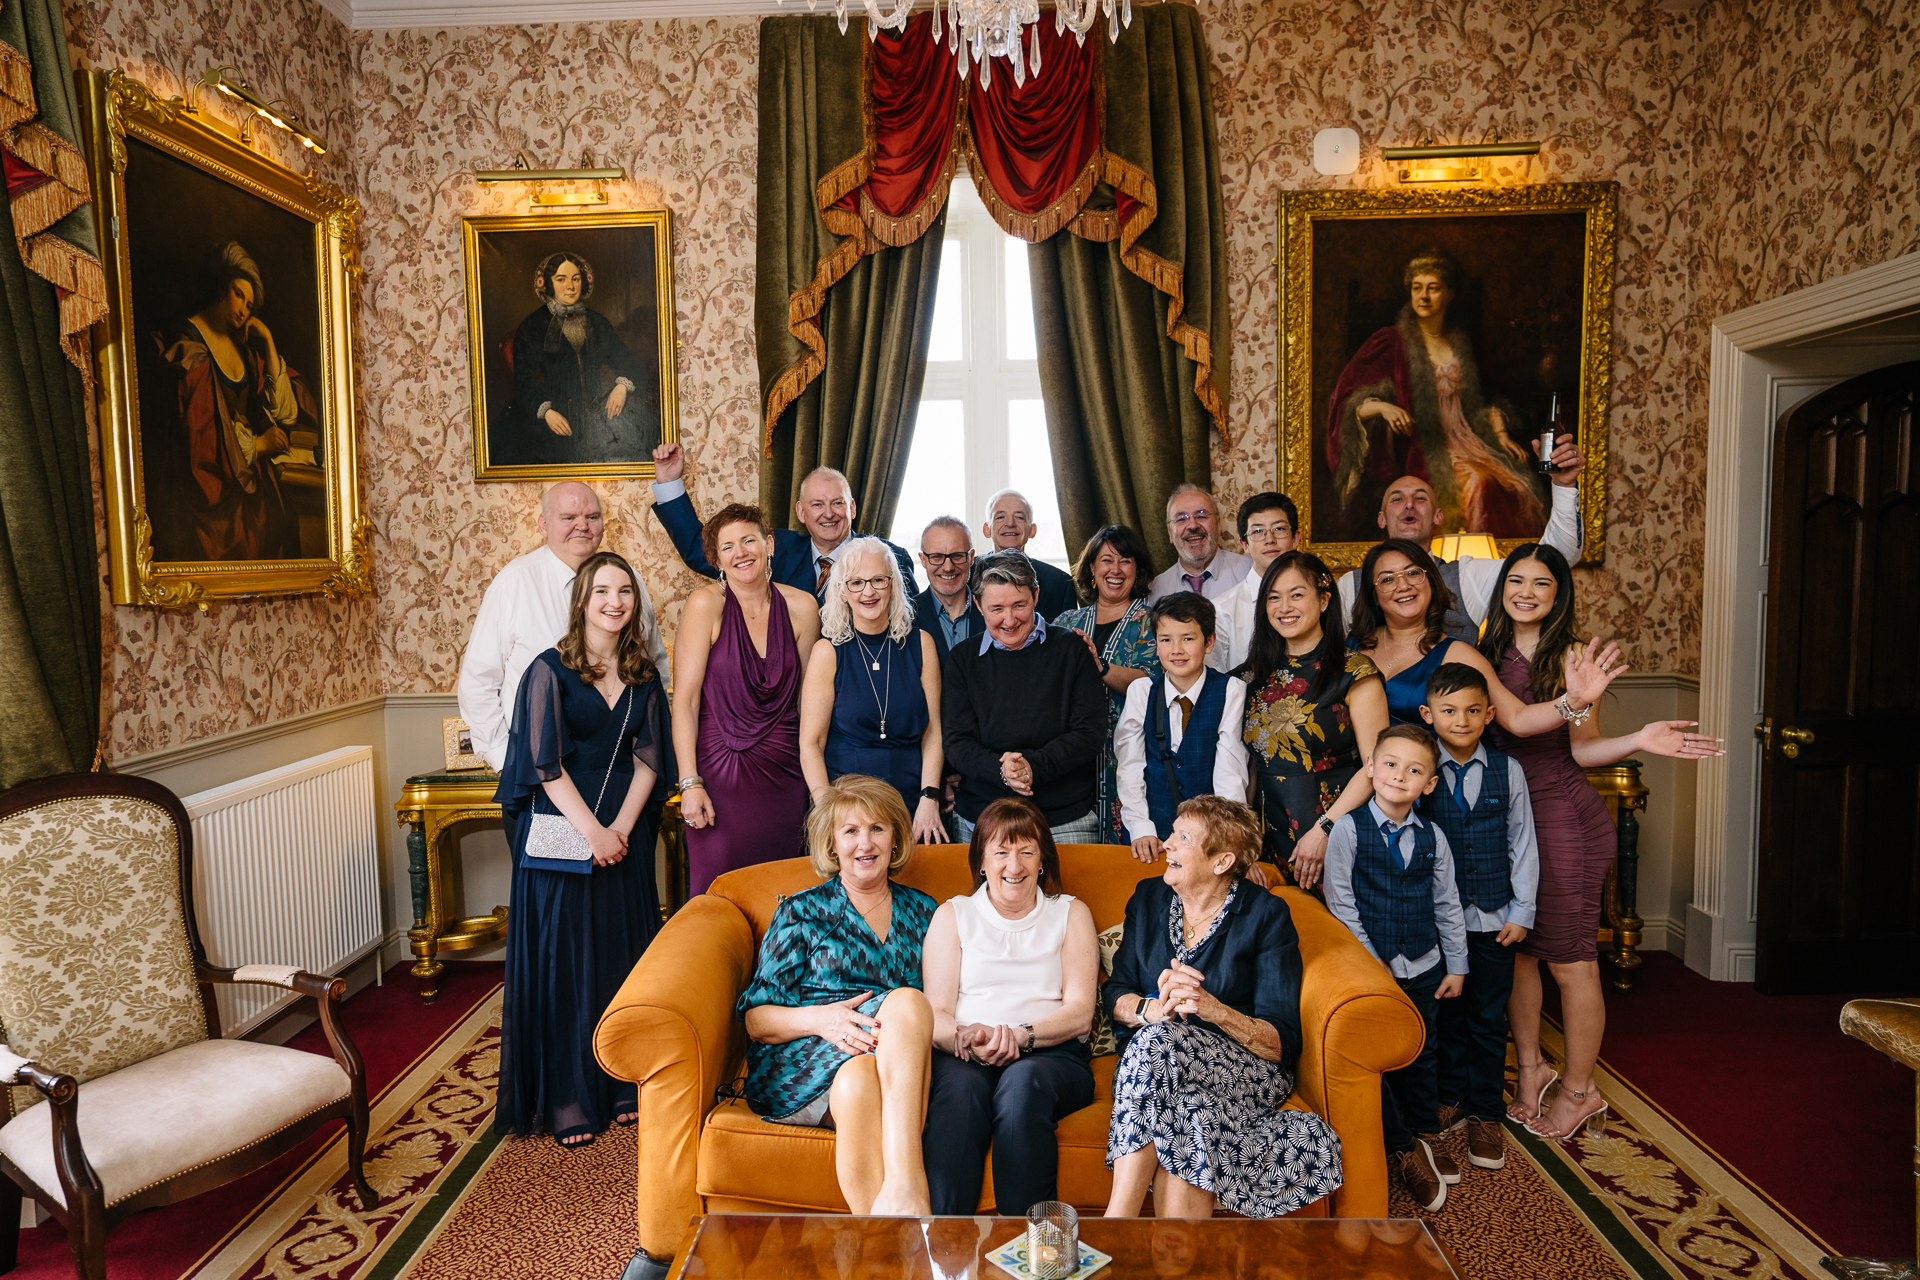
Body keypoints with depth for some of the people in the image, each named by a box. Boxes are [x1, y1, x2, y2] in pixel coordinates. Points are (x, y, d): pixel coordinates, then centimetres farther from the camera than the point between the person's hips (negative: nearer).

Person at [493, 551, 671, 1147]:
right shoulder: (550, 670, -5)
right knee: (564, 957, 1)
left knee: (625, 954, 8)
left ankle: (625, 1086, 22)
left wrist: (622, 827, -9)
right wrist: (592, 830, -15)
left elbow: (648, 758, 4)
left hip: (627, 832, 4)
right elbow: (546, 763, -9)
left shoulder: (644, 675, 8)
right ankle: (567, 1100, 13)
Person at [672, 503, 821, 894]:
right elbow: (684, 699, -9)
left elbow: (808, 696, 8)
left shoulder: (800, 607, 2)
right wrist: (690, 783, -14)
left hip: (783, 773, 3)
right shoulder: (705, 604, -7)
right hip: (719, 770, -3)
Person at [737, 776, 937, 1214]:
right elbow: (755, 1020, 7)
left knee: (906, 1000, -33)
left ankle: (902, 1181, -44)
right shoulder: (802, 911, 14)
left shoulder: (921, 912, 22)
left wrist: (902, 1019, -5)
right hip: (805, 1063, -1)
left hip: (904, 1071, 2)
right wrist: (821, 1018, -13)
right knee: (858, 1076, -37)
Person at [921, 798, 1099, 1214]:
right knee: (960, 1086, -34)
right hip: (963, 1056, 1)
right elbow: (935, 1015, 6)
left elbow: (1080, 1013, 5)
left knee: (1023, 1079, -35)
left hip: (1051, 1055, 0)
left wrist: (1020, 1035, -15)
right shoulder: (952, 915, 17)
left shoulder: (1071, 914, 17)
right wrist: (969, 1038, -19)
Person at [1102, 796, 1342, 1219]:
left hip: (1248, 1068, -3)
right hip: (1159, 1063, 3)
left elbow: (1283, 1043, -6)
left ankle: (1116, 1221, -34)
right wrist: (1153, 1008, -19)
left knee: (1157, 1040, -35)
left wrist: (1214, 1010, -26)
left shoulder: (1265, 914, -2)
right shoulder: (1149, 898, 11)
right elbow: (1114, 996, 5)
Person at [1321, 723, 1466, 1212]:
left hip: (1424, 968, 4)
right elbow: (1341, 902, -10)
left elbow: (1446, 905, 10)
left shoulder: (1432, 838, 2)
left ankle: (1424, 1135, 36)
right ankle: (1401, 1149, 18)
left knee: (1421, 1054, 17)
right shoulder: (1349, 828, -10)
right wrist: (1371, 961, -12)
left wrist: (1456, 964, 9)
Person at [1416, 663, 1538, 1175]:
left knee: (1488, 1019, 8)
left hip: (1493, 919, 1)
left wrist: (1522, 912, 1)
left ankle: (1484, 1114, 23)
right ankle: (1450, 1098, 29)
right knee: (1445, 1012, 11)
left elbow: (1522, 844, 4)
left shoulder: (1508, 771, 0)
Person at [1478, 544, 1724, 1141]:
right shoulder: (1487, 656, 6)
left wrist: (1639, 740, -22)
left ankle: (1579, 1091, 19)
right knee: (1516, 949, 12)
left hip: (1564, 819, -5)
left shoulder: (1568, 656, -7)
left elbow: (1583, 750, -8)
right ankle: (1530, 1067, 30)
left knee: (1570, 962, 3)